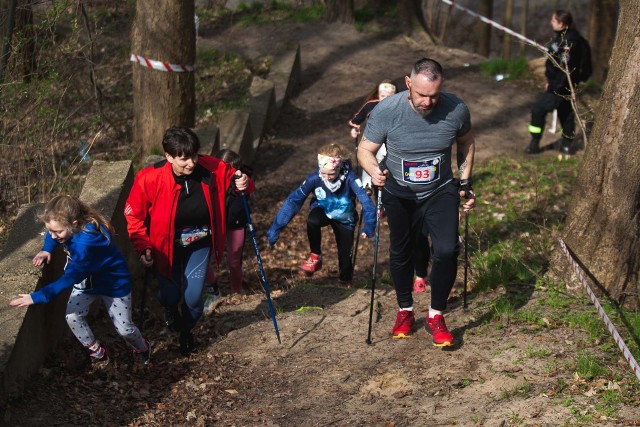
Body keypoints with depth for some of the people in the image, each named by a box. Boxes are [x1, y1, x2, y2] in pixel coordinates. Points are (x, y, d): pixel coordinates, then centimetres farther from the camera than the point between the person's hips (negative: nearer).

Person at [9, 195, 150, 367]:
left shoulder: (86, 242, -43)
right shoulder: (69, 227, -20)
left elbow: (68, 279, -42)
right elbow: (52, 234, 6)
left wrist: (35, 298, -40)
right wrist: (46, 250, -15)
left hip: (113, 282, -7)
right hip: (85, 279, 7)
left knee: (124, 328, 5)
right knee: (72, 317, -12)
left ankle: (142, 349, 40)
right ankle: (97, 352, 13)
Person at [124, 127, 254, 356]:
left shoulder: (211, 168, -22)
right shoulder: (150, 178, -26)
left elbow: (232, 178, -2)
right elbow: (134, 215, -12)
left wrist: (243, 184, -26)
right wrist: (143, 248, -18)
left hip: (200, 244, 1)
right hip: (166, 246, -1)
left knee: (194, 297, 0)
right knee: (170, 295, 5)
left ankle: (186, 331, 37)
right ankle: (170, 308, 47)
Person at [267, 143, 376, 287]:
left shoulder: (349, 177, -34)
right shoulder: (315, 178, -30)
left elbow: (366, 201, -41)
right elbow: (294, 200, -27)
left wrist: (368, 226, -56)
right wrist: (275, 228, -29)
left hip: (344, 219, 0)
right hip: (323, 211, 0)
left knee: (345, 254, 0)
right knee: (312, 220, -34)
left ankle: (346, 280, 36)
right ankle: (315, 256, -9)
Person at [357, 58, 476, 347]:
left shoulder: (456, 110, -18)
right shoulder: (386, 111, -23)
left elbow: (466, 143, 4)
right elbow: (365, 149, -13)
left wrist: (465, 183, 2)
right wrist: (374, 170, -34)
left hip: (440, 192, 0)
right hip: (399, 193, 0)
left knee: (446, 250, -18)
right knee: (400, 253, 13)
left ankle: (436, 316, 1)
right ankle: (405, 311, 36)